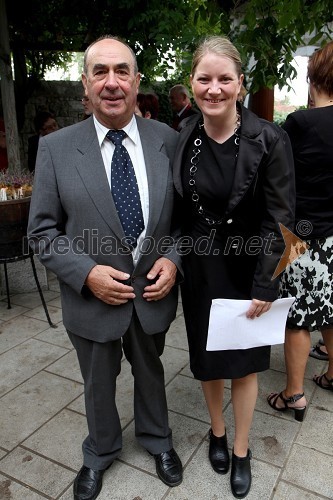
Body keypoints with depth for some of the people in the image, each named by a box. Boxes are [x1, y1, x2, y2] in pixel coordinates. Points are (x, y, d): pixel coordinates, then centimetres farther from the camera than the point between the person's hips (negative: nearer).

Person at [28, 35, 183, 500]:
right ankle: (101, 452, 52)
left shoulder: (167, 139, -6)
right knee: (99, 383, 22)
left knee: (150, 372, 25)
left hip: (154, 291, 1)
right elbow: (42, 230, -7)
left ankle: (157, 440, 54)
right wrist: (87, 273, -19)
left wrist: (172, 259, -14)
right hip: (93, 296, -1)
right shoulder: (56, 147, -10)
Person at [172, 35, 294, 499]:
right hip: (198, 268, 3)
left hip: (246, 268, -3)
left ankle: (241, 449, 38)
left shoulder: (269, 139, -14)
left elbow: (278, 218, -12)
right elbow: (177, 209, 3)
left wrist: (265, 285, -14)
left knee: (244, 362, 13)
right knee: (206, 357, 18)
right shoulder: (182, 138, -4)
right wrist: (173, 264, -1)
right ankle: (217, 431, 46)